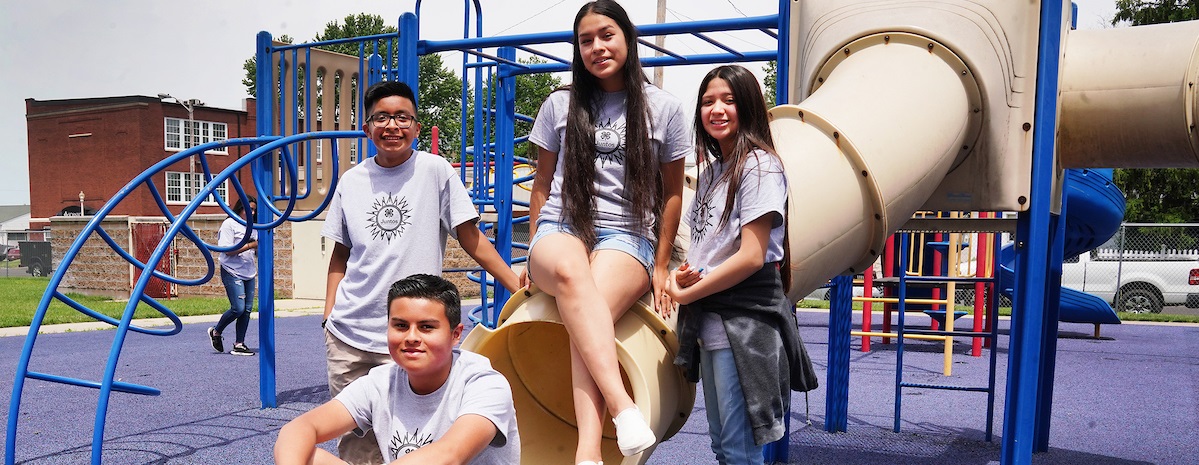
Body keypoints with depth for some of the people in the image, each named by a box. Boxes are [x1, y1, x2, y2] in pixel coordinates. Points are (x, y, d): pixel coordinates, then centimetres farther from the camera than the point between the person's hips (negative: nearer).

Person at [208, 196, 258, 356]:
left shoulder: (252, 226, 16)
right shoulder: (229, 224, -5)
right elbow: (228, 250, -14)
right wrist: (250, 245, -16)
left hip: (249, 273, 7)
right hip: (232, 272, -7)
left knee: (247, 309, 2)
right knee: (238, 308, -12)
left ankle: (239, 344, 9)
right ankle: (216, 332, 13)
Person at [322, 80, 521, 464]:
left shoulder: (435, 170, -4)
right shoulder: (351, 181, 7)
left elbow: (472, 239, -4)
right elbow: (340, 255, 14)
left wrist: (520, 287, -11)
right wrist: (329, 316, 9)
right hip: (347, 333, 4)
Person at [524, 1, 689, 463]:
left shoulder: (663, 108, 9)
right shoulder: (560, 104, 13)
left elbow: (672, 193, 14)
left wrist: (661, 265, 10)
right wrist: (533, 253, 16)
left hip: (626, 235, -1)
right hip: (561, 227, 1)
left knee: (591, 308, -36)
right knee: (569, 271, -39)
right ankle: (621, 404, -49)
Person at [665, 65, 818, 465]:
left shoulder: (759, 166, -11)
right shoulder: (711, 170, 15)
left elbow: (751, 256, -18)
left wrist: (686, 294, -11)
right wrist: (683, 274, -3)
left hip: (744, 323, -9)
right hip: (709, 321, 9)